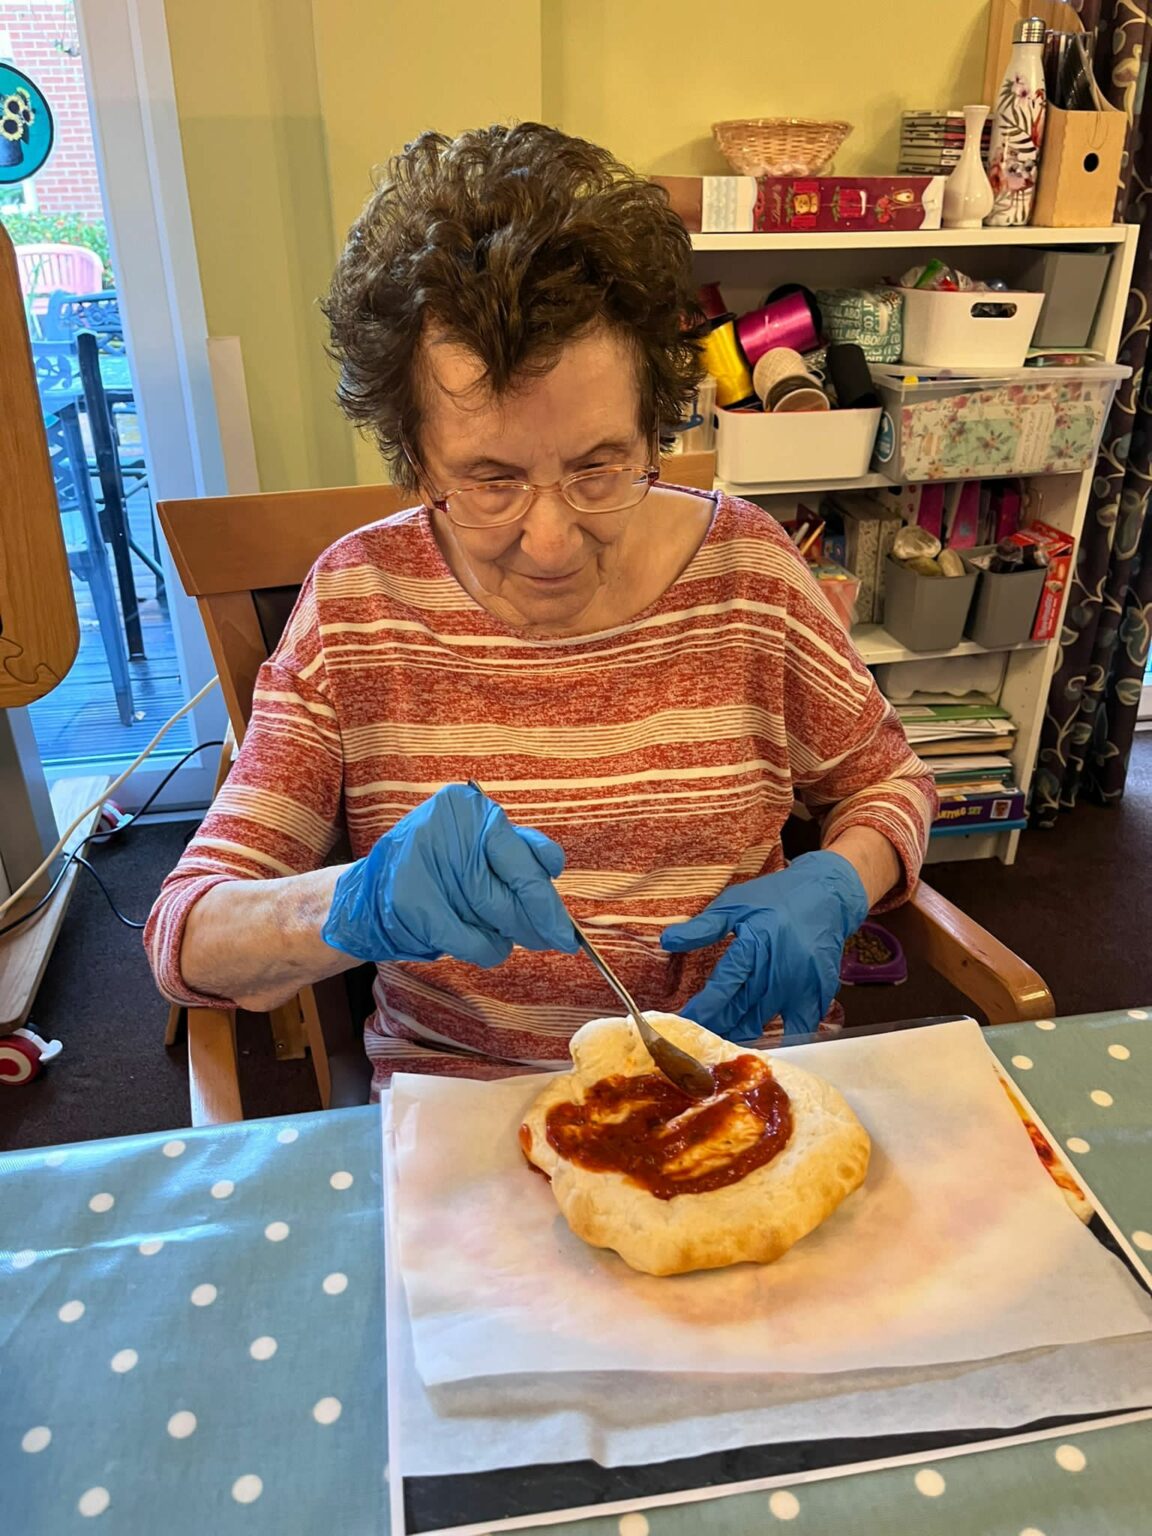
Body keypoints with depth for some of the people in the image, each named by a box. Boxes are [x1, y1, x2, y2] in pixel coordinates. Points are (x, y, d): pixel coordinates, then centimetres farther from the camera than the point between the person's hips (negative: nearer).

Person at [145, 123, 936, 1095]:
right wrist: (357, 905, -32)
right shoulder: (356, 604, -10)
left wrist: (834, 885, -14)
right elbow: (185, 939, -10)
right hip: (454, 1112, 0)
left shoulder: (744, 567, -7)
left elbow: (886, 781, 8)